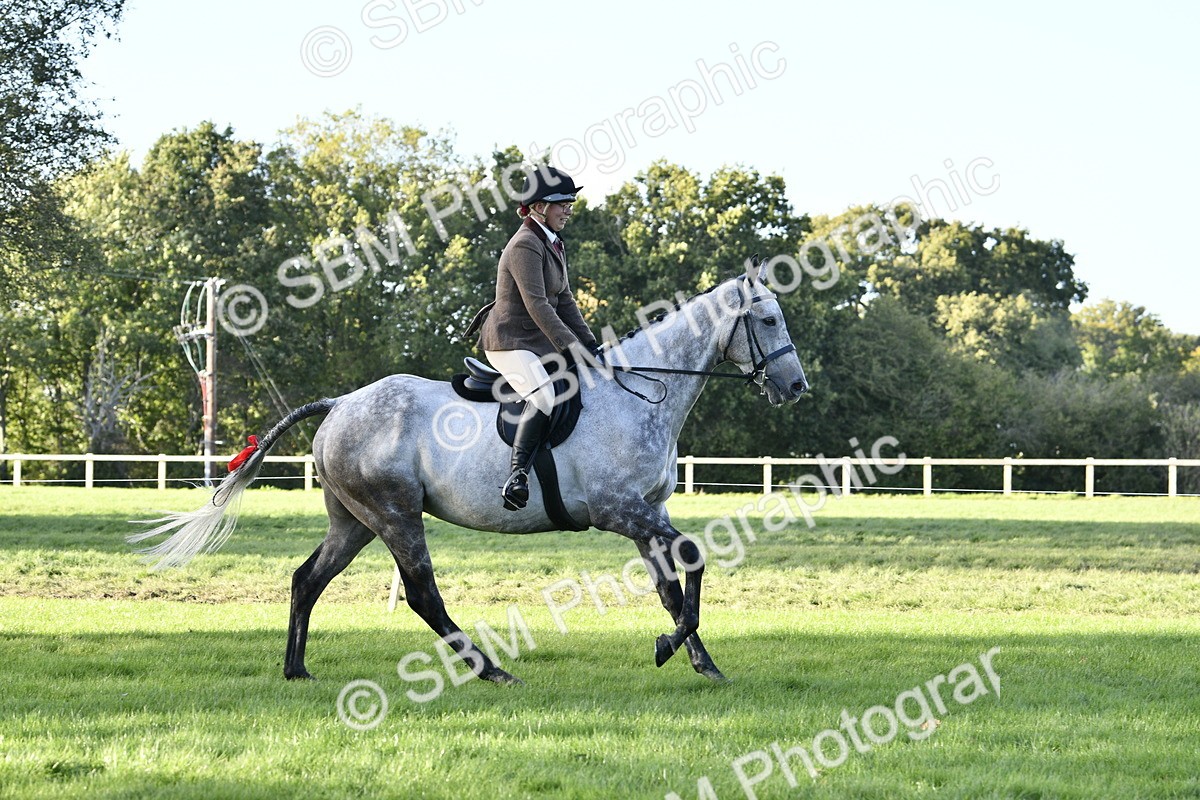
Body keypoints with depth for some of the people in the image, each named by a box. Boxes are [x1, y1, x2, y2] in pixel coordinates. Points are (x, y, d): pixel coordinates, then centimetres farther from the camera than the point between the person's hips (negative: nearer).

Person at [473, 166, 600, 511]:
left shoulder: (554, 245, 15)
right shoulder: (526, 246, -16)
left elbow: (564, 301, 17)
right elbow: (537, 305, -24)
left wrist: (590, 344, 7)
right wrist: (571, 348, -26)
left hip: (540, 343, 11)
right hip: (511, 342, -11)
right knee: (545, 397, -32)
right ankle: (516, 476, -41)